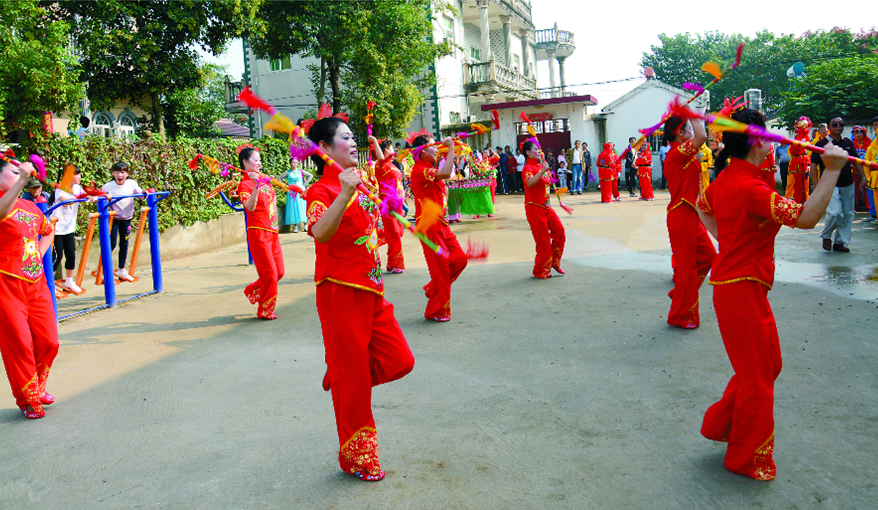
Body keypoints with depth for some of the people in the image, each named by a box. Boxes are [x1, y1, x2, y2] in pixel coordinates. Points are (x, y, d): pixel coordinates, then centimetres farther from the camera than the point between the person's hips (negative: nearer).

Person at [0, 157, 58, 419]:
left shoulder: (30, 206, 12)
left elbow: (48, 231, 30)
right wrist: (21, 180, -46)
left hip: (36, 284, 7)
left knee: (48, 342, 10)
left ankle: (38, 388, 32)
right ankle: (28, 400, 15)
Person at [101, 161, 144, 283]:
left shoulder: (132, 184, -5)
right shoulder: (108, 186, -12)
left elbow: (139, 192, 4)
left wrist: (144, 192, -17)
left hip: (126, 218, 3)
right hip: (113, 218, -3)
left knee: (124, 244, 10)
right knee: (112, 243, -5)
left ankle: (121, 270, 24)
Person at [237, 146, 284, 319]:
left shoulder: (265, 179, 14)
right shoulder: (244, 184, -9)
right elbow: (250, 207, -27)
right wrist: (256, 185, -33)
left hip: (272, 232, 8)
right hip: (258, 232, -8)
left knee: (279, 272, 10)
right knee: (269, 273, -5)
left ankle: (253, 291, 30)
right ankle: (265, 311, 10)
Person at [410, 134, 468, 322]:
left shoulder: (430, 169, 16)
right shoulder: (420, 170, -16)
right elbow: (446, 173, -32)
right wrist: (451, 148, -21)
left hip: (440, 223, 10)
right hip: (429, 224, -10)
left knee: (459, 259, 7)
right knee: (440, 266, -3)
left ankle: (433, 288, 23)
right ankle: (436, 311, 10)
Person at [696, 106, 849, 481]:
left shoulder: (725, 179, 6)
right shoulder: (750, 188, -24)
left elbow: (702, 206, 26)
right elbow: (805, 217, -32)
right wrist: (832, 171, -29)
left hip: (735, 282, 10)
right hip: (742, 290, -10)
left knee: (768, 364, 21)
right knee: (756, 375, 5)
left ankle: (721, 423, 33)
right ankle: (746, 458, 21)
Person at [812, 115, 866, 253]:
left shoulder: (848, 142, 11)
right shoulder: (822, 144, -5)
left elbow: (856, 161, 18)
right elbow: (813, 165, -9)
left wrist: (862, 178, 13)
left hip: (848, 185, 6)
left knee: (848, 214, 6)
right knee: (835, 213, -18)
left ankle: (840, 242, 17)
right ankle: (826, 236, 8)